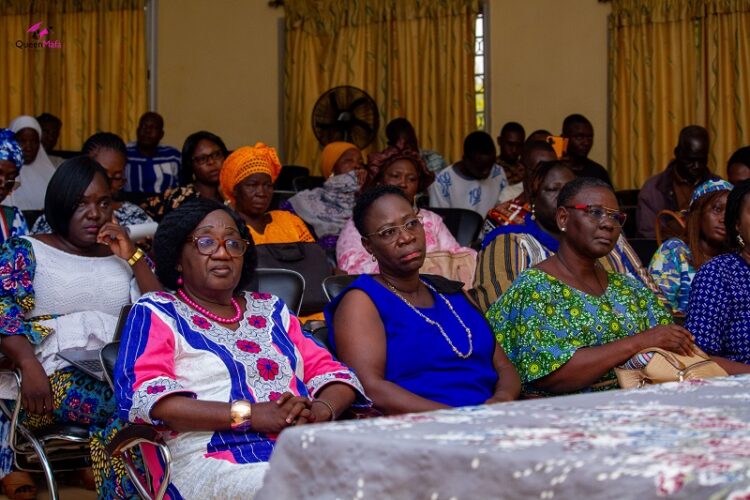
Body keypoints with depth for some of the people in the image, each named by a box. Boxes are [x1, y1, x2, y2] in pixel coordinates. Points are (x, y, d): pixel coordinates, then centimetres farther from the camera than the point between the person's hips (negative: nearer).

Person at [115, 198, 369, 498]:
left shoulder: (270, 310, 25)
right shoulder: (156, 313, 10)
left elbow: (330, 373, 19)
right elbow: (141, 396, -6)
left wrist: (319, 411, -7)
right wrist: (249, 414, -15)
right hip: (215, 461, -5)